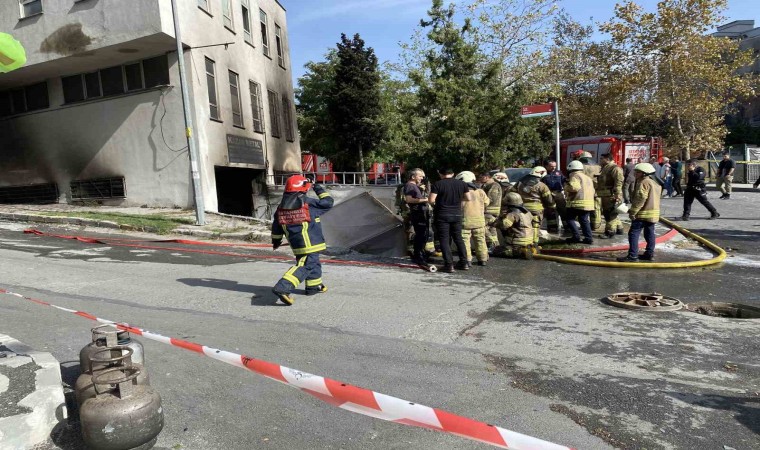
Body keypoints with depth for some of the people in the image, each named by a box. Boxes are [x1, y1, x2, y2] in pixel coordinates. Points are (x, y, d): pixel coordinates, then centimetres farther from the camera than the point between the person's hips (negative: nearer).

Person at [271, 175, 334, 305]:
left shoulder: (282, 206, 7)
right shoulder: (308, 203, -13)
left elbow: (276, 225, 14)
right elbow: (327, 203, -2)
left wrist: (276, 240, 27)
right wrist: (321, 190, 13)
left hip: (295, 244, 8)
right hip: (309, 242, -8)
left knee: (313, 262, 24)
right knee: (304, 265, -10)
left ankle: (314, 286, 37)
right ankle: (283, 288, -23)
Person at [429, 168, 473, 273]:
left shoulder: (438, 184, -9)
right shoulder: (462, 184, 2)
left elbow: (431, 200, -15)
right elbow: (469, 198, 4)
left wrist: (436, 203, 6)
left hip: (442, 216, -4)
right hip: (457, 215, 4)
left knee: (444, 240, 2)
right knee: (458, 238, 16)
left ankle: (449, 265, -2)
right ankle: (464, 262, 18)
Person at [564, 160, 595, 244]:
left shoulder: (575, 176, -7)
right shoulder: (587, 177, 23)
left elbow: (574, 187, -24)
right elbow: (592, 191, 26)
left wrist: (566, 186, -7)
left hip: (577, 203, -8)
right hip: (588, 203, 8)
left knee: (570, 219, 2)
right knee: (584, 220, 13)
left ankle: (576, 237, -5)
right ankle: (588, 238, 8)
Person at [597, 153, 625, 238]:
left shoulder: (615, 168, -13)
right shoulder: (605, 168, 19)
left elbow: (618, 182, -21)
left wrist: (617, 196, -26)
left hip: (611, 196, -11)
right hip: (606, 196, 11)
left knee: (610, 214, -6)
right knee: (607, 213, 17)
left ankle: (610, 232, -2)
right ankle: (619, 229, 28)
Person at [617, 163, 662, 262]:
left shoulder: (643, 183, -15)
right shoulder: (655, 183, 18)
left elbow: (640, 199, -22)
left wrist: (633, 212, -19)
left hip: (643, 213, -10)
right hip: (653, 213, 10)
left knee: (633, 233, -9)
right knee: (649, 233, 15)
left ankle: (632, 256, -12)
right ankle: (650, 254, 20)